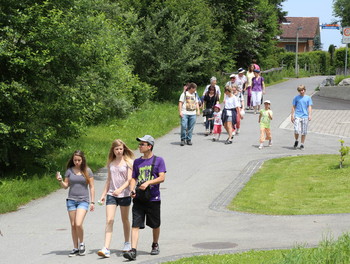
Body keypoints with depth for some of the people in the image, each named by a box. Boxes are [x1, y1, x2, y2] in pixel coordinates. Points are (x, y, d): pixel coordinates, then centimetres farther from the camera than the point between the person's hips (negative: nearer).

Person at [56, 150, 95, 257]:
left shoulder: (87, 171, 0)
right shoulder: (69, 170, 5)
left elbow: (91, 187, 3)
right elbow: (66, 186, 9)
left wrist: (92, 202, -1)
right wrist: (60, 180, -11)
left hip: (83, 200, -3)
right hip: (71, 200, 3)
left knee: (78, 224, -17)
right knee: (73, 225, 5)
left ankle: (81, 243, 7)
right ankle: (75, 248, 15)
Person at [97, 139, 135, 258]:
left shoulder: (128, 162, -3)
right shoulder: (110, 163, 10)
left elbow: (129, 179, -10)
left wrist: (120, 189, -25)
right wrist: (103, 194, 14)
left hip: (124, 195, -2)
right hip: (111, 195, 3)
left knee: (125, 220, 12)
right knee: (109, 221, -9)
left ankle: (127, 243, 32)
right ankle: (106, 249, -17)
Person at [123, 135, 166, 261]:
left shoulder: (158, 160, -1)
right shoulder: (137, 162, 11)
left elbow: (162, 178, -8)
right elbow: (133, 178, 13)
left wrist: (148, 183, -20)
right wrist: (132, 190, -6)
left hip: (153, 199, -2)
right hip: (138, 199, 3)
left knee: (155, 225, 12)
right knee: (135, 225, -9)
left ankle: (155, 245, 36)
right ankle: (133, 251, -14)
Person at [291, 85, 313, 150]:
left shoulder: (308, 98, 6)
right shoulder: (296, 98, 6)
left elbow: (310, 107, 4)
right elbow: (293, 107, 10)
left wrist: (310, 115, -8)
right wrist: (292, 116, 5)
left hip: (305, 117, 1)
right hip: (297, 116, -1)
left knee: (304, 132, 3)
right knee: (296, 130, -14)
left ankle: (302, 144, 15)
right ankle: (296, 141, 11)